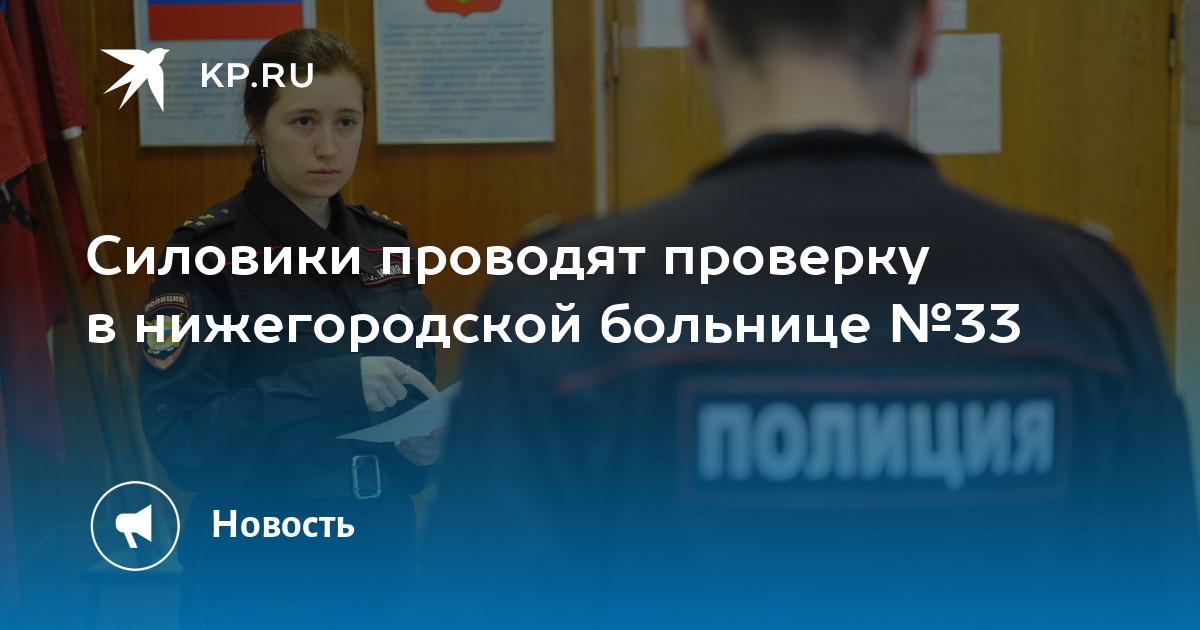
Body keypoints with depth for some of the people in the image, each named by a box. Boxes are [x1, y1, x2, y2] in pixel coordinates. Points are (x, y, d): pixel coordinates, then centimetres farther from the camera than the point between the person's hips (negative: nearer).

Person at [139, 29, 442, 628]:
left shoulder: (384, 245, 4)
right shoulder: (207, 252, -12)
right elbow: (179, 440, -19)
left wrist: (422, 441, -9)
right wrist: (326, 389, -29)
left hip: (380, 555, 5)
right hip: (257, 577, -5)